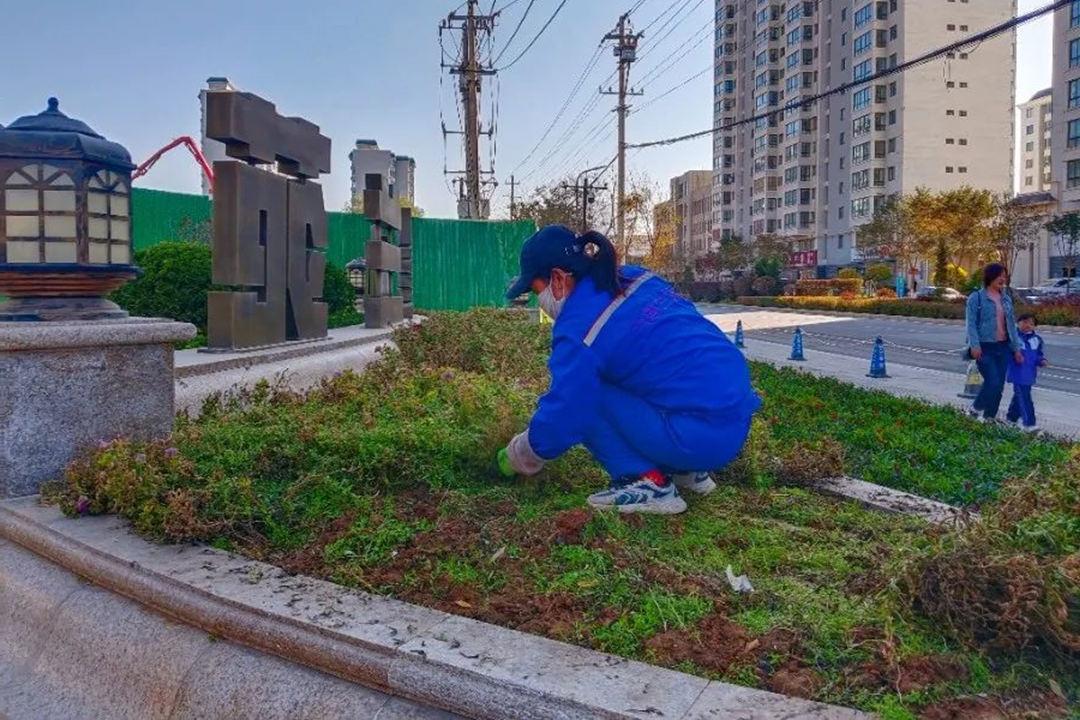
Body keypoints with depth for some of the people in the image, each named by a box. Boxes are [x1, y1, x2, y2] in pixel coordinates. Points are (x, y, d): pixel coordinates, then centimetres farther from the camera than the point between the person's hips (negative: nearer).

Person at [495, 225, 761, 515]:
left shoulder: (580, 327, -13)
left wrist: (515, 458, 13)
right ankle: (685, 470, 22)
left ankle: (647, 482, -4)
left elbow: (559, 420, -8)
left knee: (584, 395, -4)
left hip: (703, 439, -9)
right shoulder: (636, 278, 10)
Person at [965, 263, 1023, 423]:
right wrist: (974, 345, -20)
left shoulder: (1006, 299, 12)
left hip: (1003, 347, 6)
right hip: (985, 348, -6)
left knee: (999, 385, 5)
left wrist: (1016, 348, 11)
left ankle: (989, 418, 16)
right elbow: (971, 323, -10)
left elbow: (1011, 324, 15)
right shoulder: (976, 298, -5)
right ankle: (975, 410, 5)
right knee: (993, 382, -16)